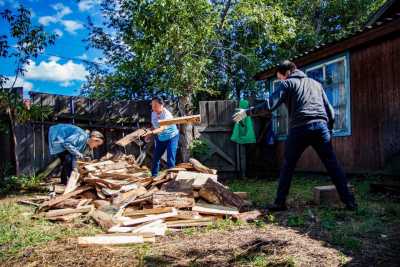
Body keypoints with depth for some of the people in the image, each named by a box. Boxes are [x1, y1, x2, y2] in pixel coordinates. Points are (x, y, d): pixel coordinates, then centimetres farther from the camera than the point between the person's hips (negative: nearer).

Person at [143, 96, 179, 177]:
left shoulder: (166, 114, -27)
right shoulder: (153, 113, -6)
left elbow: (162, 128, -41)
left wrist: (151, 132, -56)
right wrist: (149, 132, -10)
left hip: (171, 137, -6)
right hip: (160, 138, 6)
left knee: (170, 159, -12)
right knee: (155, 157, 9)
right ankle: (154, 176, 24)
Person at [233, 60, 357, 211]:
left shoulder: (287, 84, 9)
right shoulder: (316, 83, 24)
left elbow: (270, 105, -3)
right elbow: (329, 109, 21)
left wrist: (247, 112, 3)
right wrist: (329, 129, 26)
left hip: (299, 129, -3)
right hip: (321, 127, 4)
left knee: (288, 166, 8)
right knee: (332, 165, 7)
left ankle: (280, 203, 11)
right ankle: (349, 201, 5)